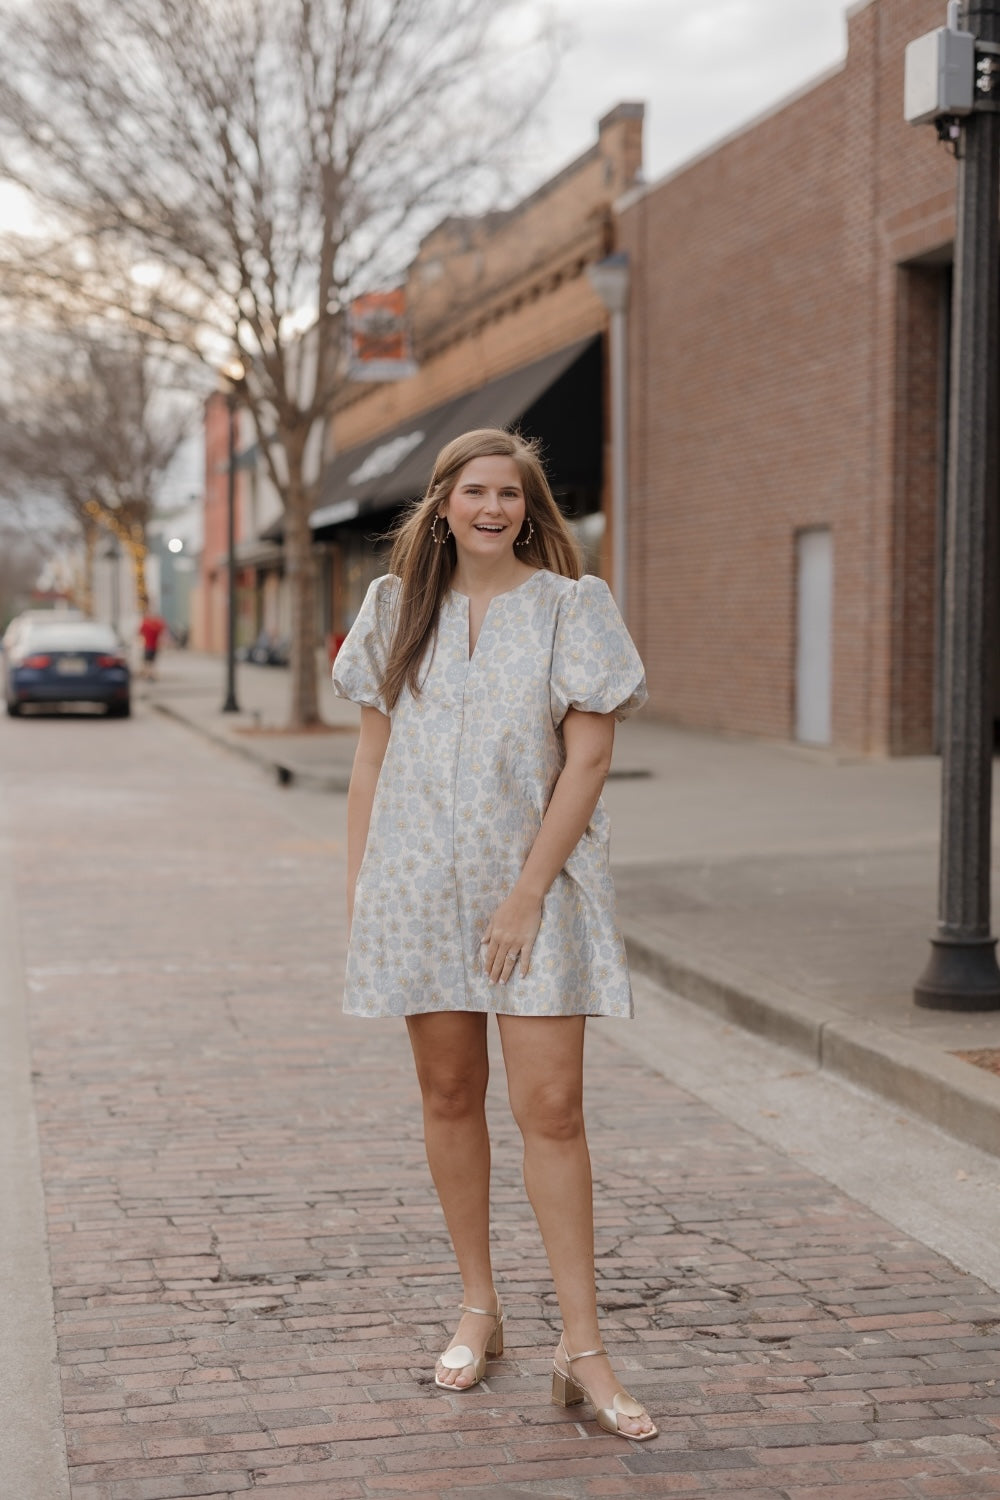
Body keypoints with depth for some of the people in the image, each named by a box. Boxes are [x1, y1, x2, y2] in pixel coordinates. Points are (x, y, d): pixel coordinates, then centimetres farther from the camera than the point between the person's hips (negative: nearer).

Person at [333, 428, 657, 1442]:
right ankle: (478, 1309, 25)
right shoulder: (396, 608, 8)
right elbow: (372, 753, 11)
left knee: (551, 1108, -7)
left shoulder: (569, 606, -2)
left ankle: (580, 1347, -1)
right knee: (449, 1097, 10)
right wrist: (357, 884, 5)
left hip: (538, 880, -3)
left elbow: (588, 756, -7)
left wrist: (529, 891, -12)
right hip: (419, 882, 3)